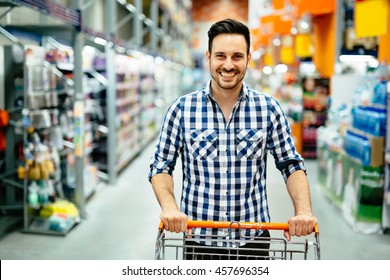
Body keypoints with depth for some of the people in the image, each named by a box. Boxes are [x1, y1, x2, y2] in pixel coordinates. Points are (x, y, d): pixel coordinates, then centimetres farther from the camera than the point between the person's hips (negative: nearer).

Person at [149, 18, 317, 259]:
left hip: (253, 238, 1)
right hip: (198, 238, 0)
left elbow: (291, 165, 3)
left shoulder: (269, 109, -2)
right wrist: (170, 207, -19)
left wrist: (304, 211, -14)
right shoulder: (182, 109, -5)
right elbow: (161, 167, 0)